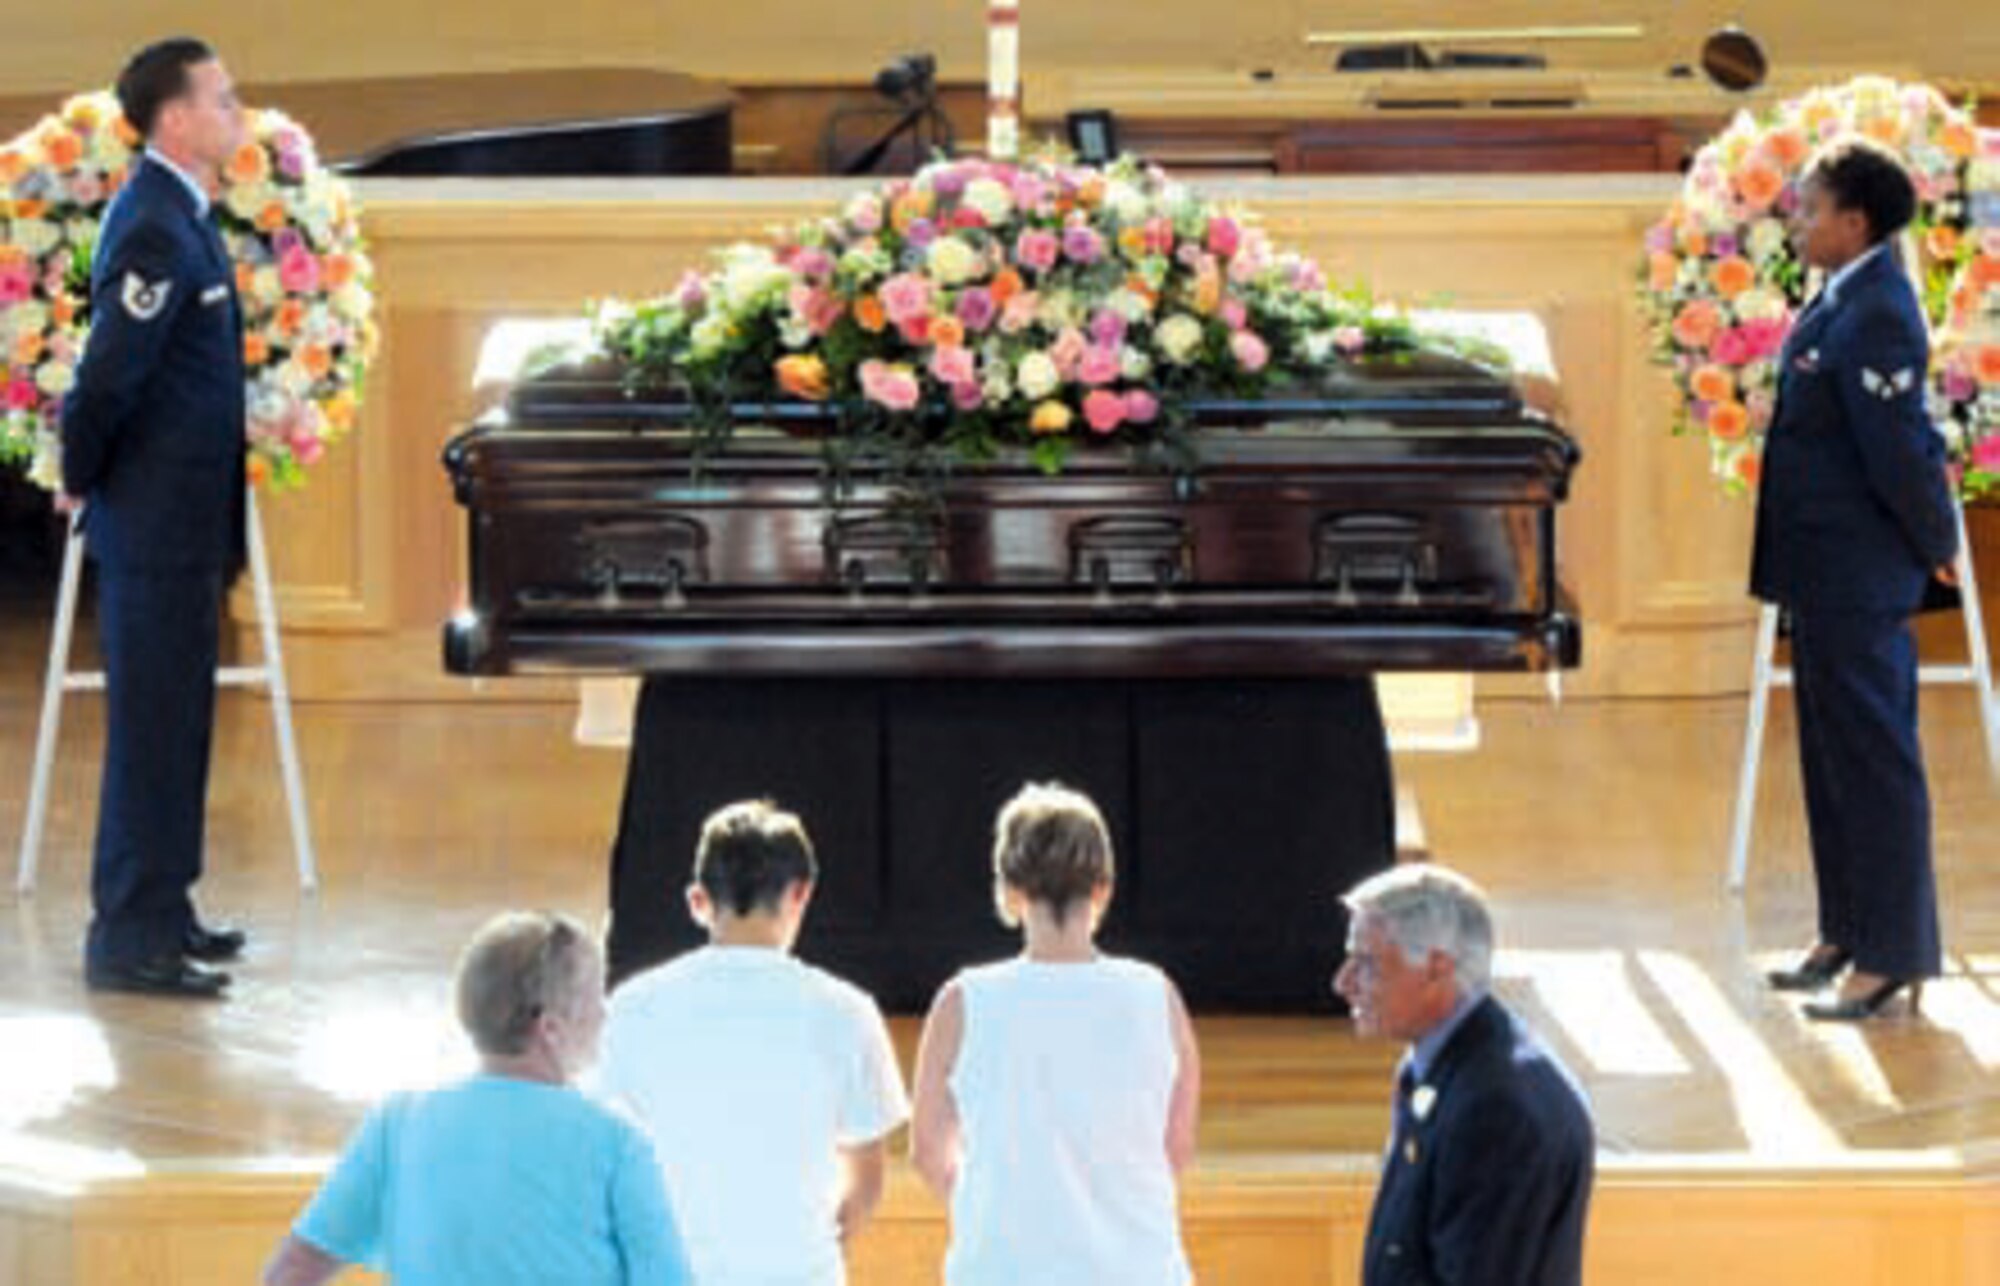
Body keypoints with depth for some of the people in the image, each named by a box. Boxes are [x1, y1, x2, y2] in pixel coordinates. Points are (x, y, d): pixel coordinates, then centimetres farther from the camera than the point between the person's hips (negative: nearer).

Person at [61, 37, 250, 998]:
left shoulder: (177, 214, 13)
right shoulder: (156, 231, -21)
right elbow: (107, 376, -25)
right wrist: (81, 479, -11)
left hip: (183, 523, 10)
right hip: (158, 523, -10)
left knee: (174, 727, 16)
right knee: (151, 728, -5)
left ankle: (159, 914, 25)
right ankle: (131, 940, -1)